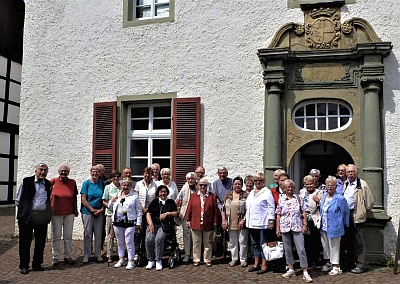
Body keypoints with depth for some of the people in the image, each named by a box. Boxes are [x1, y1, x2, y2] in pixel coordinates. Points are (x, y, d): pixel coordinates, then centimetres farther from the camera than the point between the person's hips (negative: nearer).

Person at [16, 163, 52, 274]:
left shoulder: (48, 184, 8)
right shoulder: (26, 182, -1)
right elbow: (18, 200, 6)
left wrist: (49, 215, 10)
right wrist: (24, 209, 5)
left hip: (42, 216, 3)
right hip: (27, 216, -3)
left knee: (40, 242, 8)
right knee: (25, 242, 5)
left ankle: (37, 264, 20)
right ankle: (24, 266, 16)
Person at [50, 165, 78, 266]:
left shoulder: (72, 182, 2)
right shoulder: (53, 181, -5)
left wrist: (75, 209, 10)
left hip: (69, 213, 2)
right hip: (56, 213, -2)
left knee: (68, 236, 7)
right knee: (56, 236, 5)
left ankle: (67, 257, 17)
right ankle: (55, 257, 15)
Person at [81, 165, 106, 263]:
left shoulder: (103, 183, 5)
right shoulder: (86, 183, -1)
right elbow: (83, 199, -4)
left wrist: (102, 209, -6)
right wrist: (92, 210, -9)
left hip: (100, 212, 2)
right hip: (87, 212, -2)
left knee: (98, 234, 6)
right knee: (87, 234, 2)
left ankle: (98, 254, 16)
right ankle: (86, 255, 12)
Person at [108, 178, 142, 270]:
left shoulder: (134, 196, 0)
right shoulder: (117, 195, 12)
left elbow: (138, 210, 0)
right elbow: (110, 207, 19)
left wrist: (138, 223, -4)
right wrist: (112, 201, -1)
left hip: (129, 223, -4)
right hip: (117, 222, 5)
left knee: (129, 242, -3)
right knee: (120, 242, 14)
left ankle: (131, 261, 6)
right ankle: (121, 260, 26)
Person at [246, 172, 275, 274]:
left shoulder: (267, 192, -6)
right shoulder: (251, 192, 15)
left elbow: (271, 208, -10)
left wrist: (271, 221, -14)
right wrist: (246, 218, 17)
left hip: (263, 223, -7)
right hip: (252, 223, 7)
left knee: (263, 244, 0)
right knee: (255, 244, 14)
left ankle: (264, 265, 9)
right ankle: (256, 264, 25)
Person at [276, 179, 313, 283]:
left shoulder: (299, 199, 2)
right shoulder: (281, 200, 4)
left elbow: (304, 213, 3)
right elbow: (278, 215, 6)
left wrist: (304, 225, -4)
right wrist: (278, 228, 3)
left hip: (297, 227, -2)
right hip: (285, 227, 2)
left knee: (301, 249, -6)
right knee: (287, 249, 10)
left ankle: (305, 272, -2)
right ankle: (291, 270, 22)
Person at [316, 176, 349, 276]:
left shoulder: (340, 198, -15)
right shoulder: (324, 196, 6)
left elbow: (346, 212, -5)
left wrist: (342, 224, 2)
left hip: (334, 227, -7)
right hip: (324, 227, 7)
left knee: (334, 247, 2)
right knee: (325, 245, 17)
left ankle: (336, 267, 13)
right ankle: (328, 263, 34)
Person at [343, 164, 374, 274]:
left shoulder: (362, 184, -4)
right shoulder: (345, 184, 15)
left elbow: (370, 201, -5)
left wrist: (363, 212, -1)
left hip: (356, 216, -6)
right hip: (345, 216, 6)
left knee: (359, 242, -2)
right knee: (348, 241, 13)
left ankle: (360, 265, 4)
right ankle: (350, 263, 22)